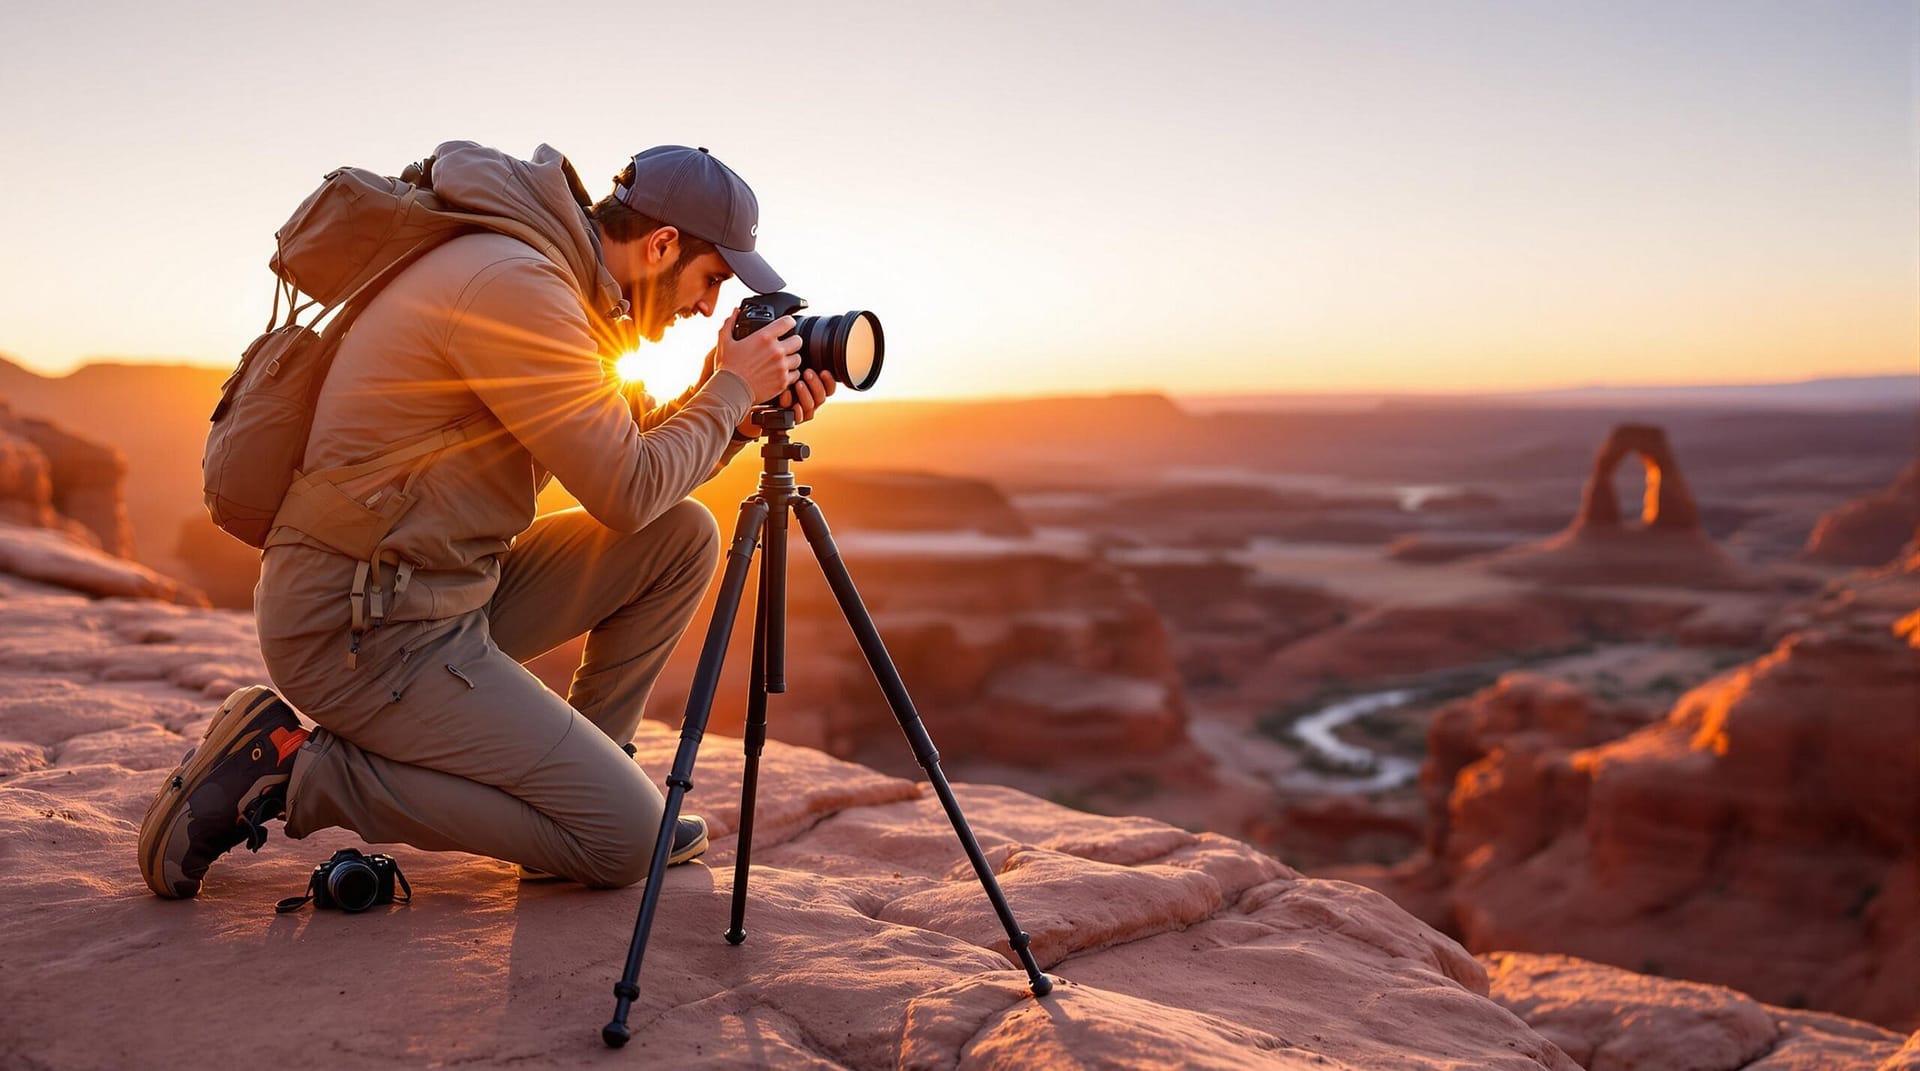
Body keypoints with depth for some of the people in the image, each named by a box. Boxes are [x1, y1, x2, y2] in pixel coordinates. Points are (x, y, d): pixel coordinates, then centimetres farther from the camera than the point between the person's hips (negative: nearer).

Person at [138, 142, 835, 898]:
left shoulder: (546, 280, 12)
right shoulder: (516, 284, -19)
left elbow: (622, 459, 16)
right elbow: (627, 493, -17)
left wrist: (736, 416, 4)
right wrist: (731, 389, -5)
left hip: (443, 596, 10)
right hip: (360, 630, -10)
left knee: (683, 536, 7)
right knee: (626, 841, -8)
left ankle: (577, 782, 13)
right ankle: (292, 769, -4)